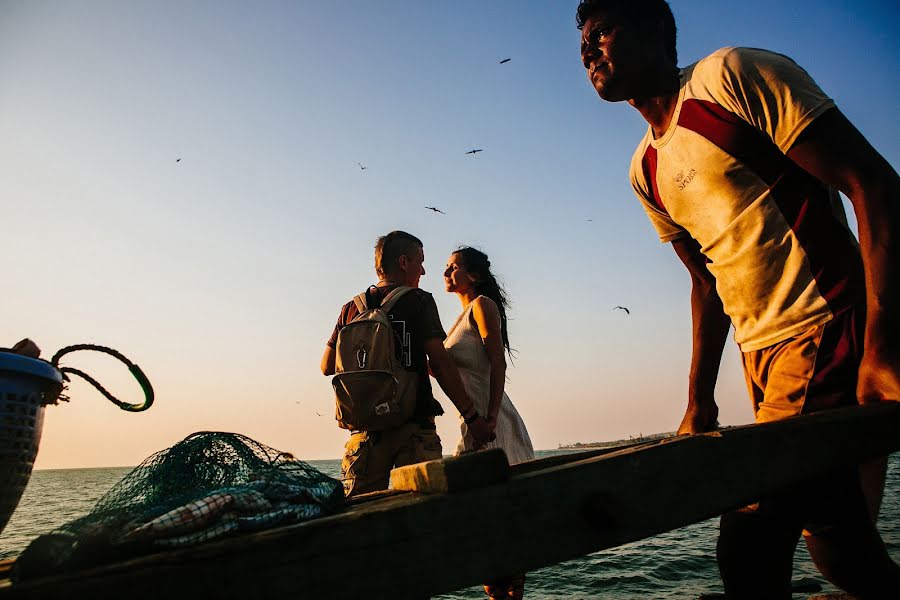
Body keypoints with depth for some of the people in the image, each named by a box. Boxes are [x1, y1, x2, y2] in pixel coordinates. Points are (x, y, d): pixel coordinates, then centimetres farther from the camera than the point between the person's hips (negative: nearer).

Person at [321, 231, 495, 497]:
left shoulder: (352, 309, 11)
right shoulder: (419, 300, -2)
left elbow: (327, 366, 13)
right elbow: (439, 362, -10)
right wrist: (471, 415, -7)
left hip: (365, 428, 4)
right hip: (414, 426, -4)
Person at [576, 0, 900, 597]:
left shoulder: (732, 75, -6)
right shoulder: (646, 172, 16)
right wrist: (699, 402, 14)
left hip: (829, 338, -7)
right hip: (764, 363, 7)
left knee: (751, 550, -8)